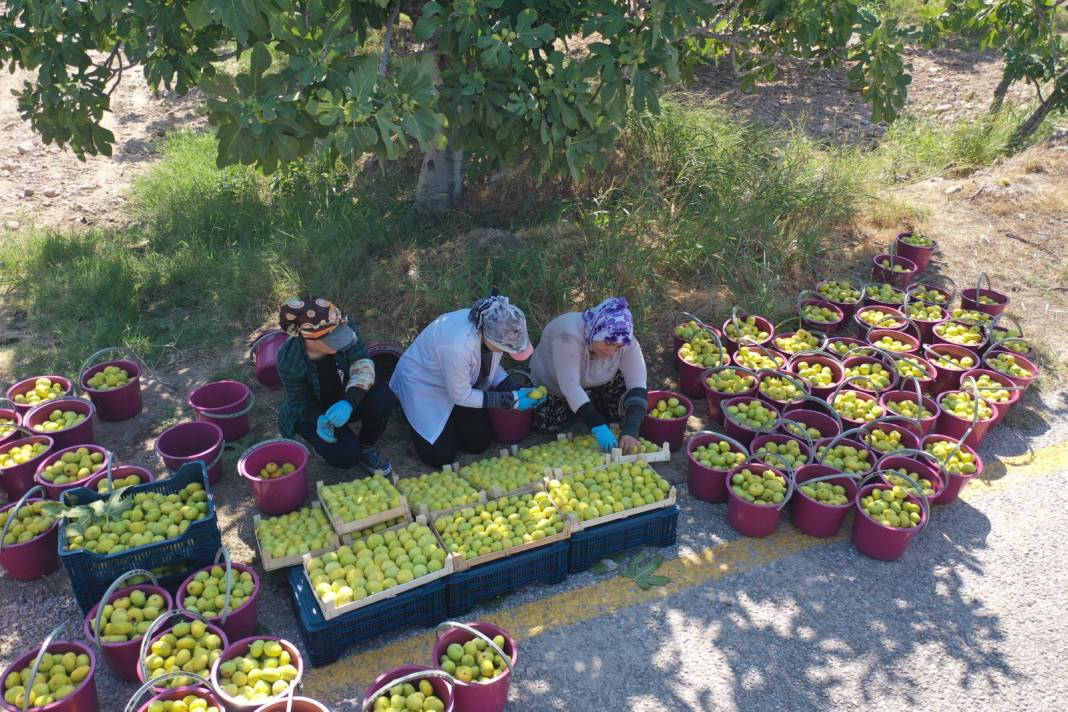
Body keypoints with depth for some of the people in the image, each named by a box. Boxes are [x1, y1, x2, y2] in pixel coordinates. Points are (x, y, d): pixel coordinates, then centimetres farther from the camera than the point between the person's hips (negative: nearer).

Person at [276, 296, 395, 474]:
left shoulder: (343, 327, -28)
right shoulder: (290, 362, -31)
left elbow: (362, 363, -21)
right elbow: (300, 403, -15)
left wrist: (349, 402, -38)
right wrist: (319, 419, -37)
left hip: (344, 400, 3)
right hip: (311, 412, -3)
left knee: (382, 396, -28)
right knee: (345, 455, -25)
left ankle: (366, 449, 0)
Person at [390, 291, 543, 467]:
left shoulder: (493, 326, -23)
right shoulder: (458, 346, -43)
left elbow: (490, 364, -1)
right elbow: (460, 396, -25)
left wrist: (514, 391, -17)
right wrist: (511, 400, -24)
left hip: (460, 381, 6)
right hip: (422, 385, -6)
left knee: (479, 443, 1)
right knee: (441, 456, -6)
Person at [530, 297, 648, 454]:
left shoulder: (626, 341, -27)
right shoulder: (569, 334, -41)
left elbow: (637, 386, -30)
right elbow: (570, 386, -43)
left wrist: (630, 431, -43)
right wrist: (598, 427, -47)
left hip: (599, 383, 3)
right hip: (554, 385, -3)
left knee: (626, 406, -17)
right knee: (547, 424, -21)